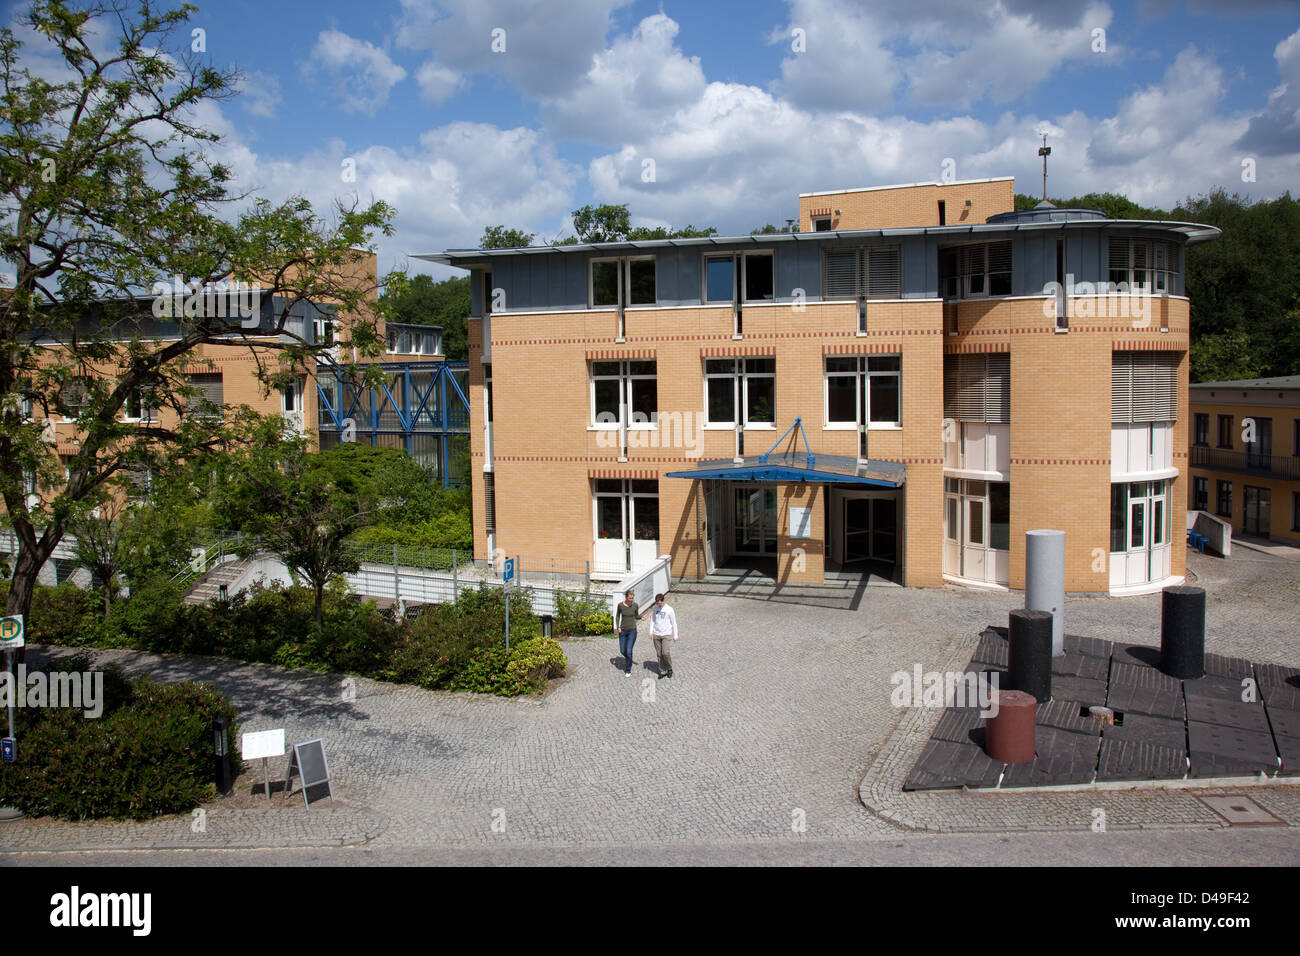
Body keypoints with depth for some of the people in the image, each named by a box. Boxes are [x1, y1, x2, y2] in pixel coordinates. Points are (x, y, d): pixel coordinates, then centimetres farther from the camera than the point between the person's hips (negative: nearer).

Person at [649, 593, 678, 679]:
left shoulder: (669, 610, -8)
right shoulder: (655, 608, 4)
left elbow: (674, 623, -1)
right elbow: (652, 619, 14)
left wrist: (675, 635, 0)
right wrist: (651, 631, 7)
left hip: (666, 634, -4)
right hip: (656, 635, 4)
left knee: (665, 653, -15)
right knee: (659, 654, 4)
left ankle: (669, 668, 8)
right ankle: (663, 672, 13)